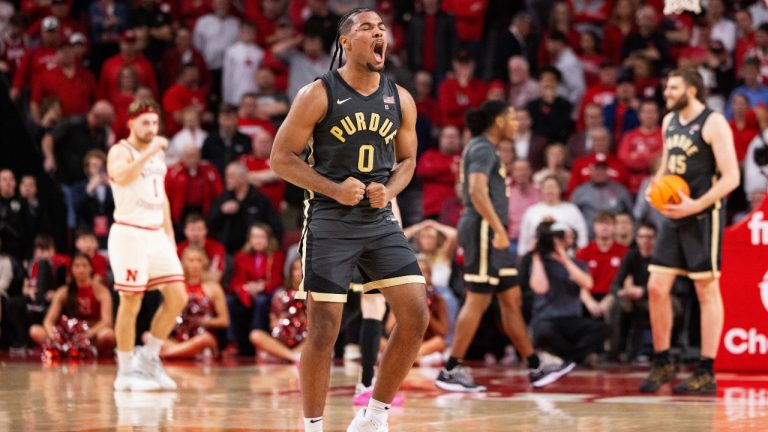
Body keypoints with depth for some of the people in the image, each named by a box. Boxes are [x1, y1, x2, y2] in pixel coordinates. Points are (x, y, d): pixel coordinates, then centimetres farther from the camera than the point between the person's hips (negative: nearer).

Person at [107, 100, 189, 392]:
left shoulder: (159, 152, 15)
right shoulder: (120, 152, -8)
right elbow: (122, 177, -30)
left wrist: (169, 234, 18)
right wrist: (148, 153, -31)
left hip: (157, 234, 7)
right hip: (130, 234, -7)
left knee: (177, 297, 1)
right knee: (131, 302, -5)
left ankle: (149, 358, 14)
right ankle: (126, 372, 3)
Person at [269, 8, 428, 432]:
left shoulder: (400, 100, 5)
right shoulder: (318, 95, -8)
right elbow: (281, 158, -6)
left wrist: (389, 191, -4)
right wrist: (334, 189, -18)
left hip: (380, 220, 5)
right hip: (329, 221, -5)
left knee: (415, 316, -5)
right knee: (323, 330, -5)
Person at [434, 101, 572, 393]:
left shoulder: (484, 149, 19)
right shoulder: (483, 149, -12)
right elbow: (477, 191, -25)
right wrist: (499, 229, -29)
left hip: (491, 234, 11)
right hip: (483, 230, -11)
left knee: (512, 299, 11)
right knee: (478, 300, -9)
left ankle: (535, 368, 13)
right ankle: (450, 371, -7)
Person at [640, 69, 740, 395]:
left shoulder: (713, 123, -11)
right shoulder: (669, 121, 13)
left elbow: (731, 177, -16)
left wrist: (696, 205, -24)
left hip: (703, 215, -7)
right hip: (673, 215, 7)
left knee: (707, 292, -2)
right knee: (657, 288, 4)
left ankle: (706, 374, 1)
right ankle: (662, 364, 16)